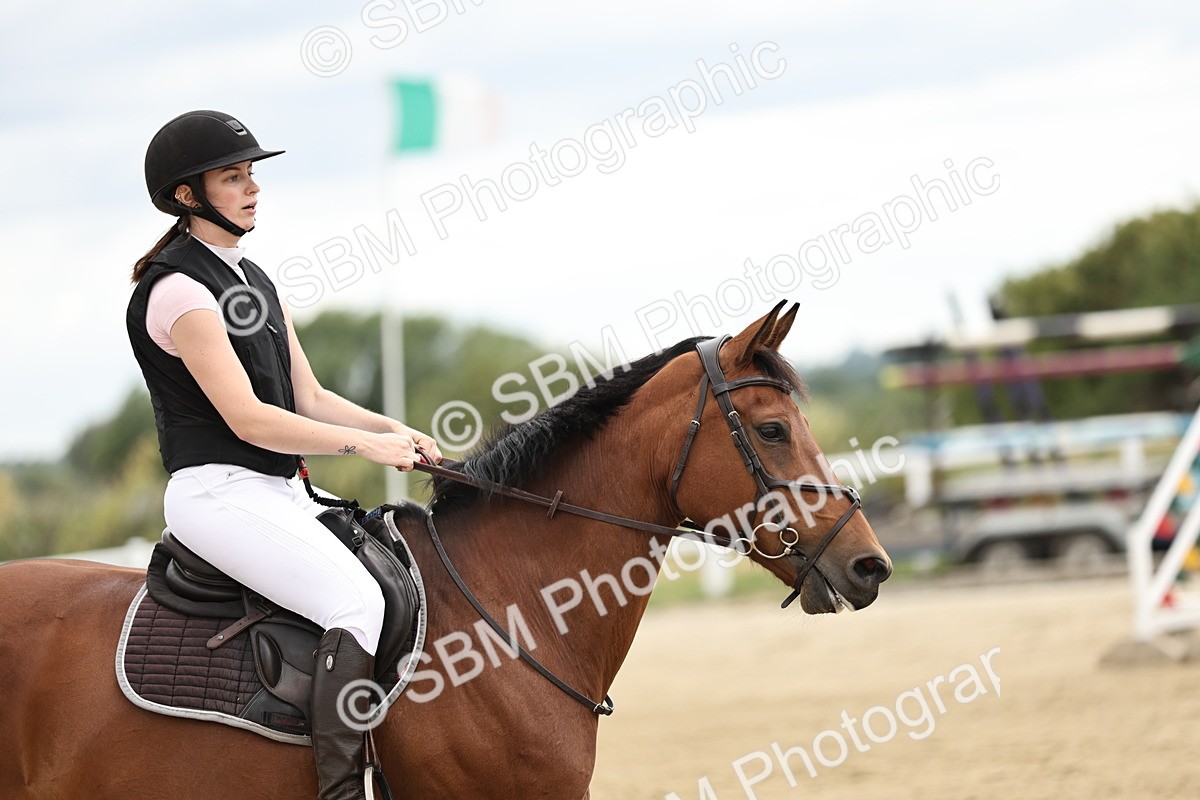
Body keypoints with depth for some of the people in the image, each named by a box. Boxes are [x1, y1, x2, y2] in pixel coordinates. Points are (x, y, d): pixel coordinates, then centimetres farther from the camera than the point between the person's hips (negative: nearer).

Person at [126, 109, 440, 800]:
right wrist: (365, 444, -18)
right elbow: (246, 418, -19)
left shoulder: (254, 281, 17)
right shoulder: (177, 290, -13)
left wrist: (393, 428, 0)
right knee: (358, 599, -26)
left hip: (281, 492, 10)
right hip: (218, 491, -10)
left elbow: (310, 398, 16)